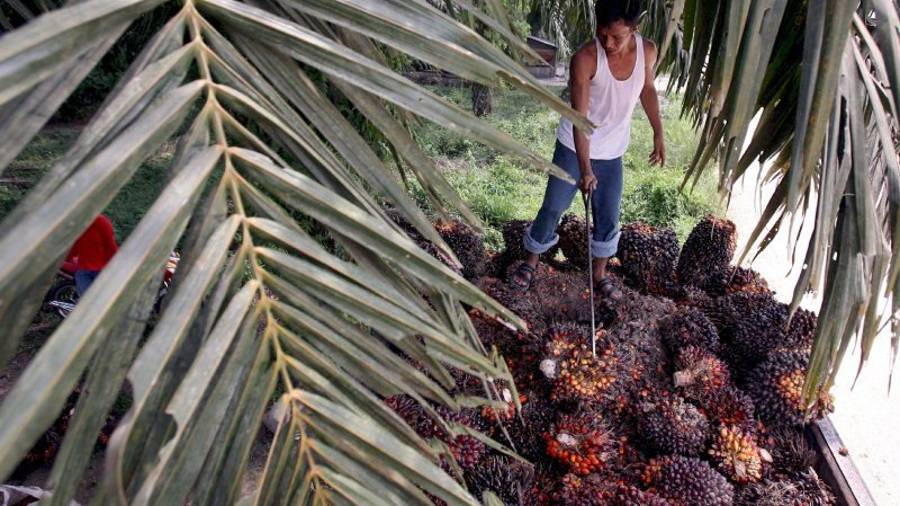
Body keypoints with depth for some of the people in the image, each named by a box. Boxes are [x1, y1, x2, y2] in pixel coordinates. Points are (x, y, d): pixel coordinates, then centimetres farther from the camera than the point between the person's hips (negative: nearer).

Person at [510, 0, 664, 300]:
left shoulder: (647, 52, -11)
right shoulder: (585, 58, -25)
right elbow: (579, 117, -28)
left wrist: (658, 133, 10)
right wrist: (585, 168, -34)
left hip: (612, 152, 4)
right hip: (575, 148, -3)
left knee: (608, 216, 9)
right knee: (553, 208, 3)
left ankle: (600, 274, 28)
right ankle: (531, 261, 26)